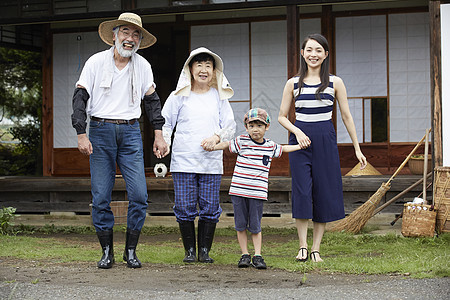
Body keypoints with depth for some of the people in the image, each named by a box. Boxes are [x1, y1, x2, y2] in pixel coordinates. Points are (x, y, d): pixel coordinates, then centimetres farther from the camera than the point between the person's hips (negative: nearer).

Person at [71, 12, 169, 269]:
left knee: (139, 195, -7)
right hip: (100, 131, -2)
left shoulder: (142, 66, 9)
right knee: (101, 197, -2)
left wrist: (159, 134, 10)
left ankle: (131, 251, 6)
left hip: (131, 132, 2)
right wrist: (82, 134, -10)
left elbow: (152, 100, 18)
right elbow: (80, 97, -1)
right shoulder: (97, 62, 0)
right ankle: (107, 252, 9)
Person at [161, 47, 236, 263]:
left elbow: (230, 126, 12)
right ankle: (189, 251, 10)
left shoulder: (219, 96, 10)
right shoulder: (179, 96, 6)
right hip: (183, 162, -1)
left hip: (211, 162, 1)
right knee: (185, 207, -2)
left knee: (210, 208, 1)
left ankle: (205, 251, 12)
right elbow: (165, 123, 9)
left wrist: (217, 137, -7)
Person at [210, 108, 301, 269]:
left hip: (258, 193, 1)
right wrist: (211, 147, -2)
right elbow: (226, 144, 10)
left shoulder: (270, 146, 9)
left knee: (255, 226, 2)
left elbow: (283, 149, 27)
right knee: (240, 225, 5)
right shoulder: (241, 141, 1)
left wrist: (301, 146, 27)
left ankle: (257, 255, 9)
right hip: (238, 191, 0)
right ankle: (244, 254, 15)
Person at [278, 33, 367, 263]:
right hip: (300, 140, 0)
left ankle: (316, 248, 8)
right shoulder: (293, 84, 5)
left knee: (324, 194, 0)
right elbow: (282, 116, 10)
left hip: (325, 140, 0)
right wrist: (297, 131, -10)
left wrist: (357, 148, 7)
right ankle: (302, 246, 4)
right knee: (302, 192, -6)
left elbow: (346, 116, 7)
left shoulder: (335, 83, 4)